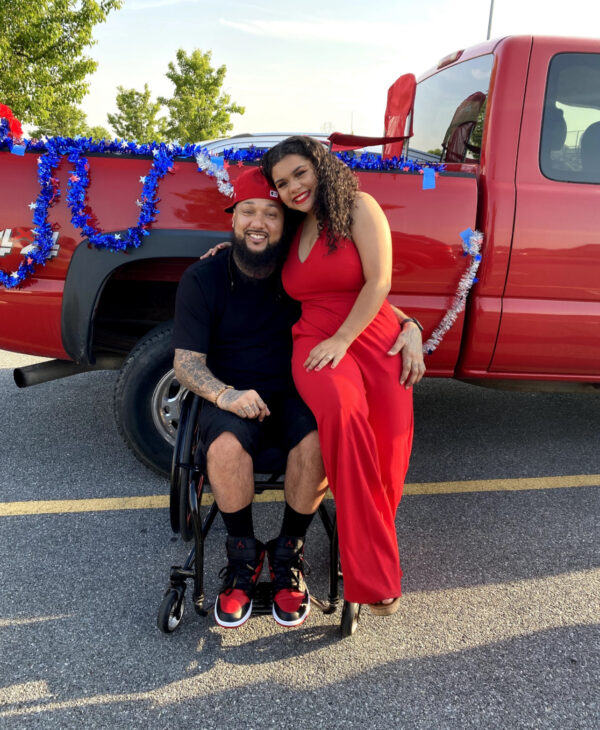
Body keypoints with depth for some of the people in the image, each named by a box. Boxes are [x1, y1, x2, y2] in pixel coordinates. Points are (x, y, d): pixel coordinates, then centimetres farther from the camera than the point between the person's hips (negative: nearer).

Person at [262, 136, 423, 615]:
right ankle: (374, 577, -28)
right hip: (315, 341, 1)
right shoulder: (290, 231, 16)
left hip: (373, 338, -1)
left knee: (389, 442, -19)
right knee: (343, 413, -33)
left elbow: (379, 281, -8)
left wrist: (342, 339, -14)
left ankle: (372, 552, 12)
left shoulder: (358, 208, 1)